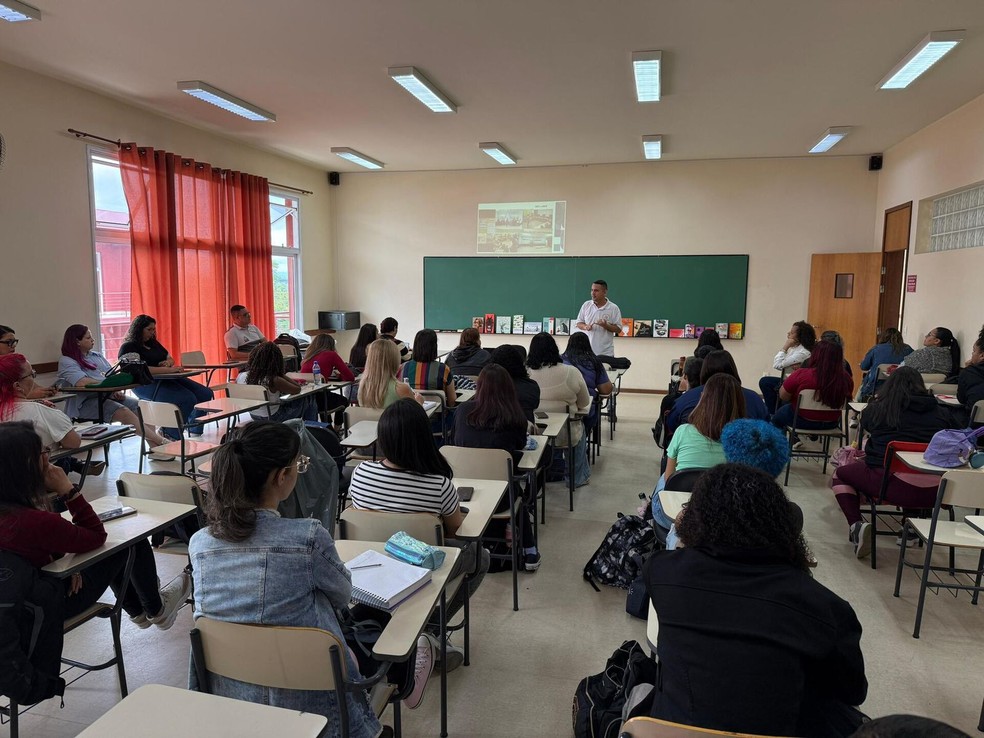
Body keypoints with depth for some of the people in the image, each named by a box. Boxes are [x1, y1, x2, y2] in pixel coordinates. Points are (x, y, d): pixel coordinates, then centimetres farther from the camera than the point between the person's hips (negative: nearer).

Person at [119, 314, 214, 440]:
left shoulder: (153, 342, 21)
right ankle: (170, 434, -12)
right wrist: (168, 370, -28)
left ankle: (194, 432, 9)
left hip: (166, 379, 9)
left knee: (206, 394, -5)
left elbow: (170, 359, 25)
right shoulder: (128, 347, -5)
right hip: (147, 384, -9)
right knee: (187, 399, -30)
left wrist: (168, 362, -1)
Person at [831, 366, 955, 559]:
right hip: (933, 493, 4)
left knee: (840, 474, 19)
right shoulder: (940, 412, 8)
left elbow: (865, 424, 25)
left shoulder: (878, 408, 3)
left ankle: (856, 525, -1)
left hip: (892, 484, -4)